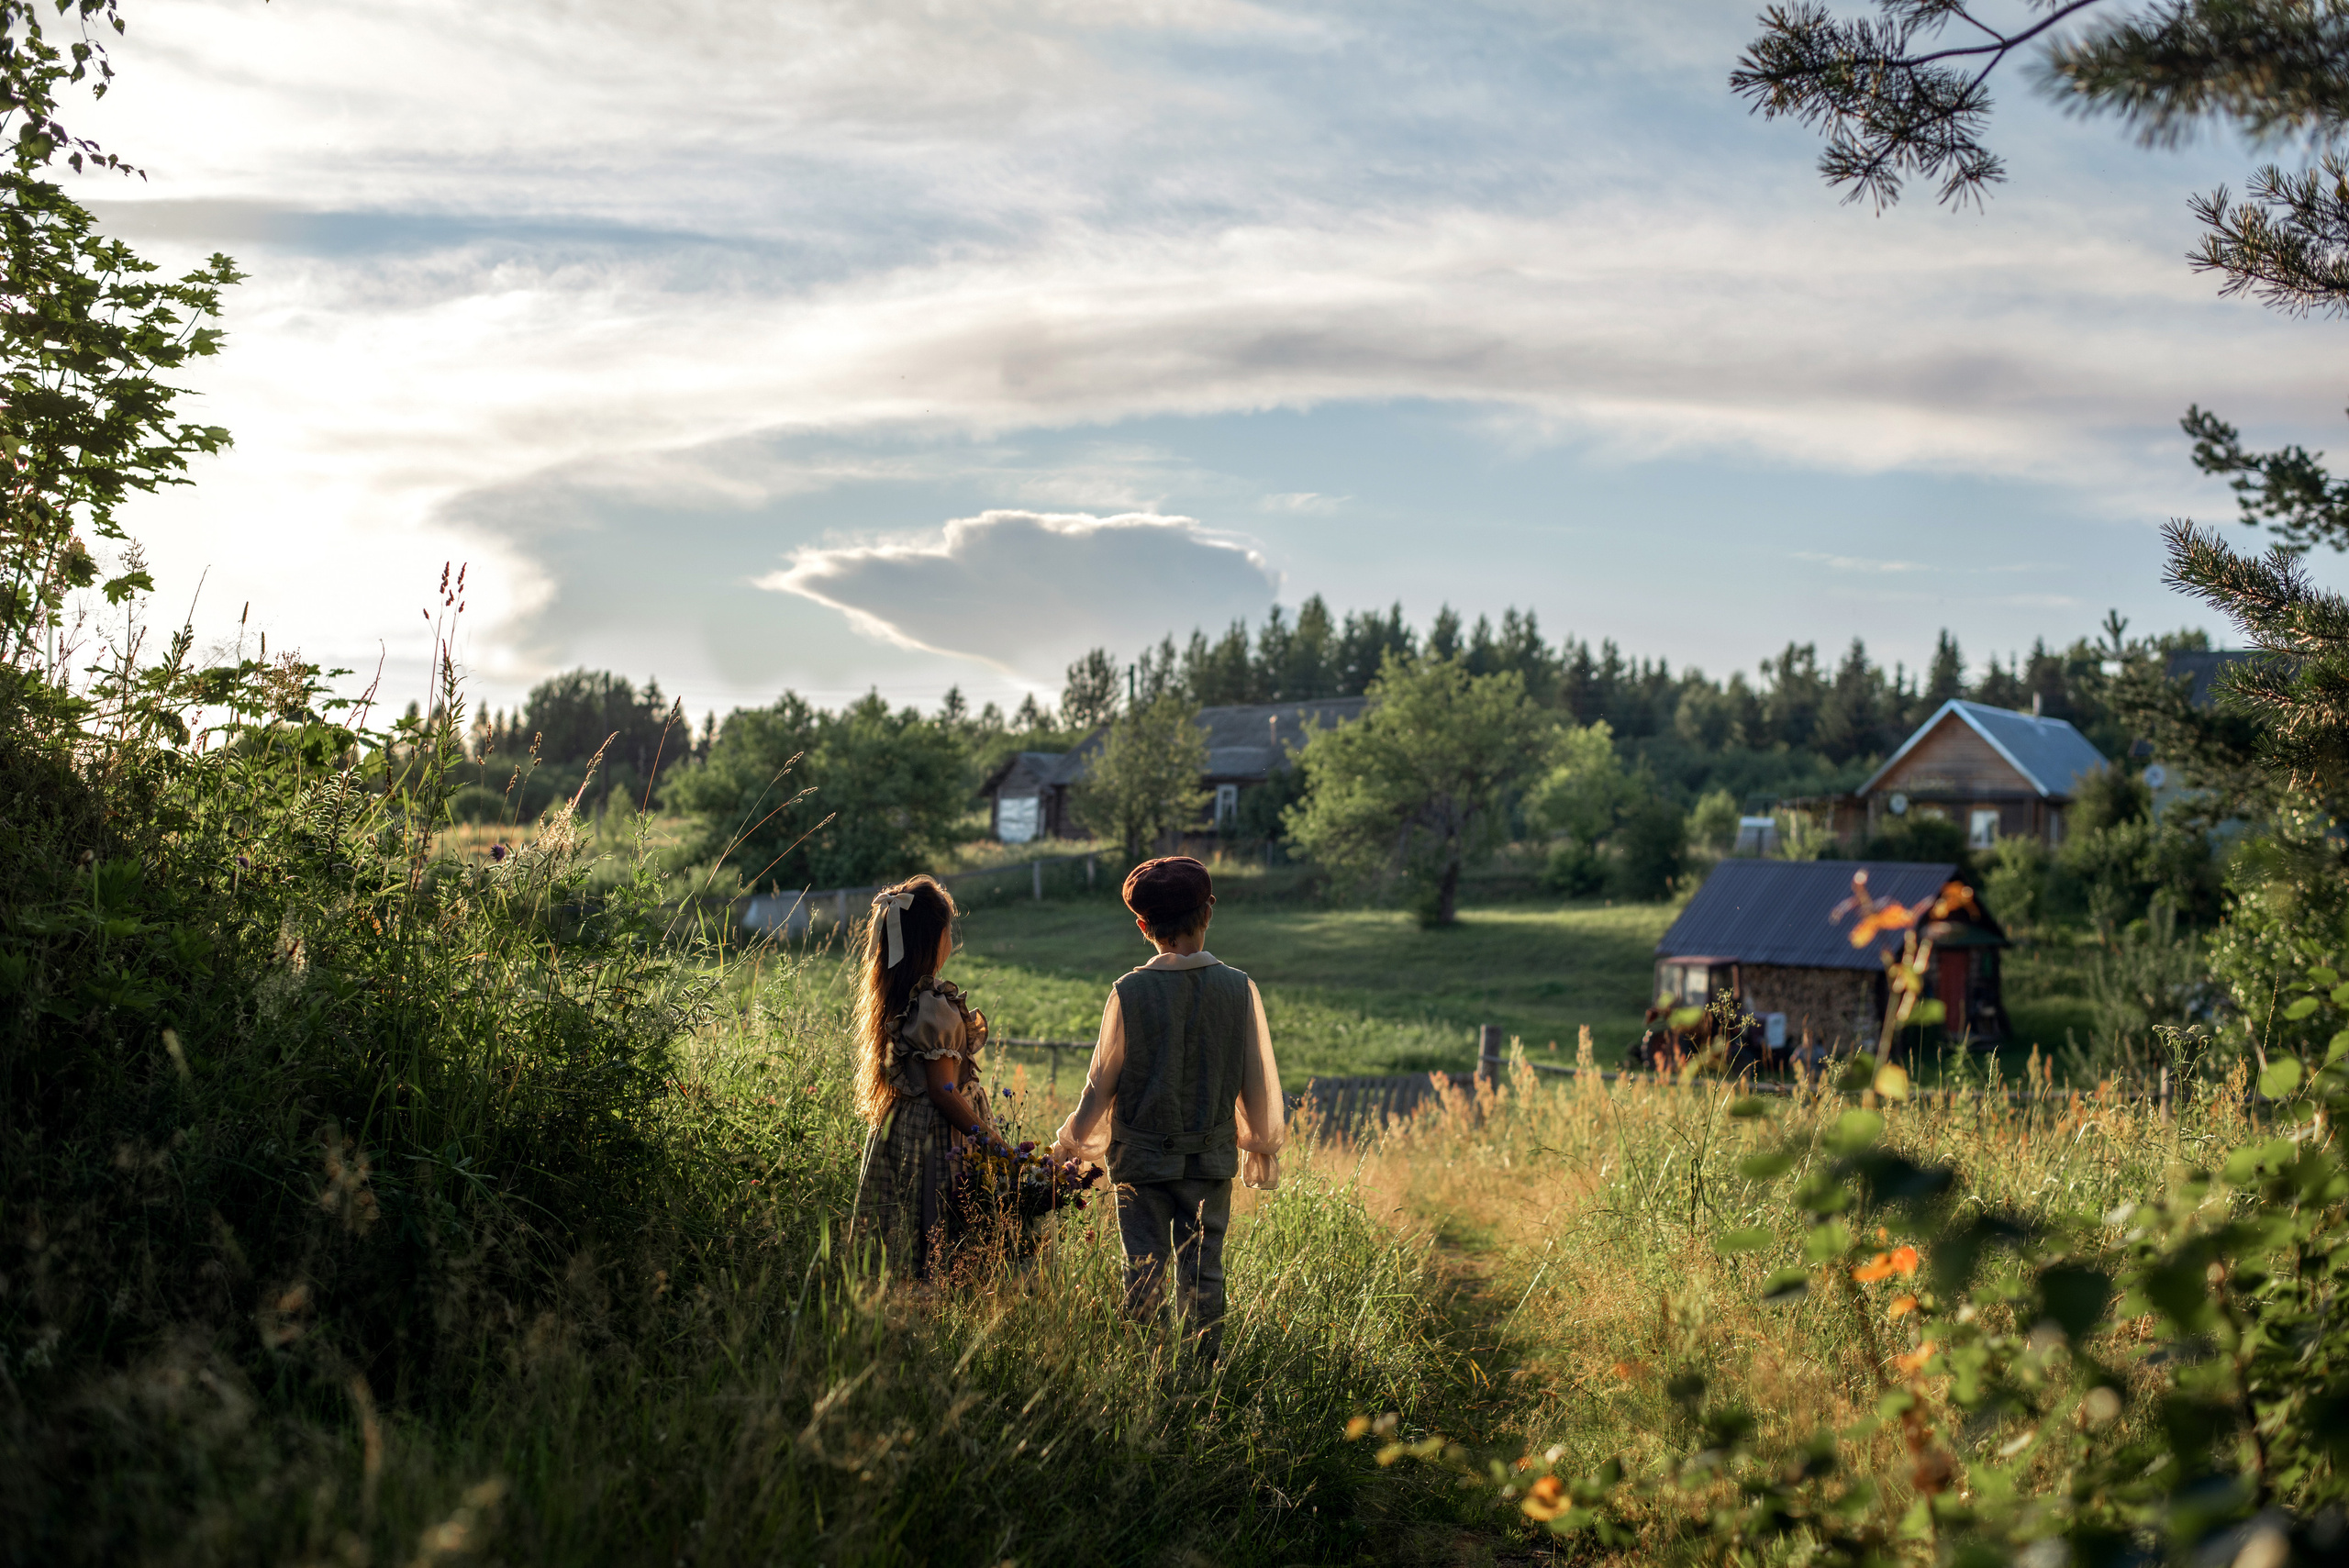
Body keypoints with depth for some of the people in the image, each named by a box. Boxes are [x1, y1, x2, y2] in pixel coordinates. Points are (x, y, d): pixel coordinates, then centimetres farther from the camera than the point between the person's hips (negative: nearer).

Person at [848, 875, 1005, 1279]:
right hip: (932, 1140, -9)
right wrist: (993, 1141, -11)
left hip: (893, 1135, 9)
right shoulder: (935, 1006, -18)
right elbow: (943, 1092, -18)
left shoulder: (889, 997, 8)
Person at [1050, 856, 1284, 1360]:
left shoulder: (1129, 992, -11)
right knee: (1202, 1271, 10)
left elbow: (1101, 1083, -3)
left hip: (1141, 1155, -1)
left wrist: (1068, 1144, 12)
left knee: (1143, 1272, 6)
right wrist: (1264, 1146, 18)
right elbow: (1259, 1080, 2)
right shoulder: (1239, 989, -7)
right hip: (1212, 1157, 1)